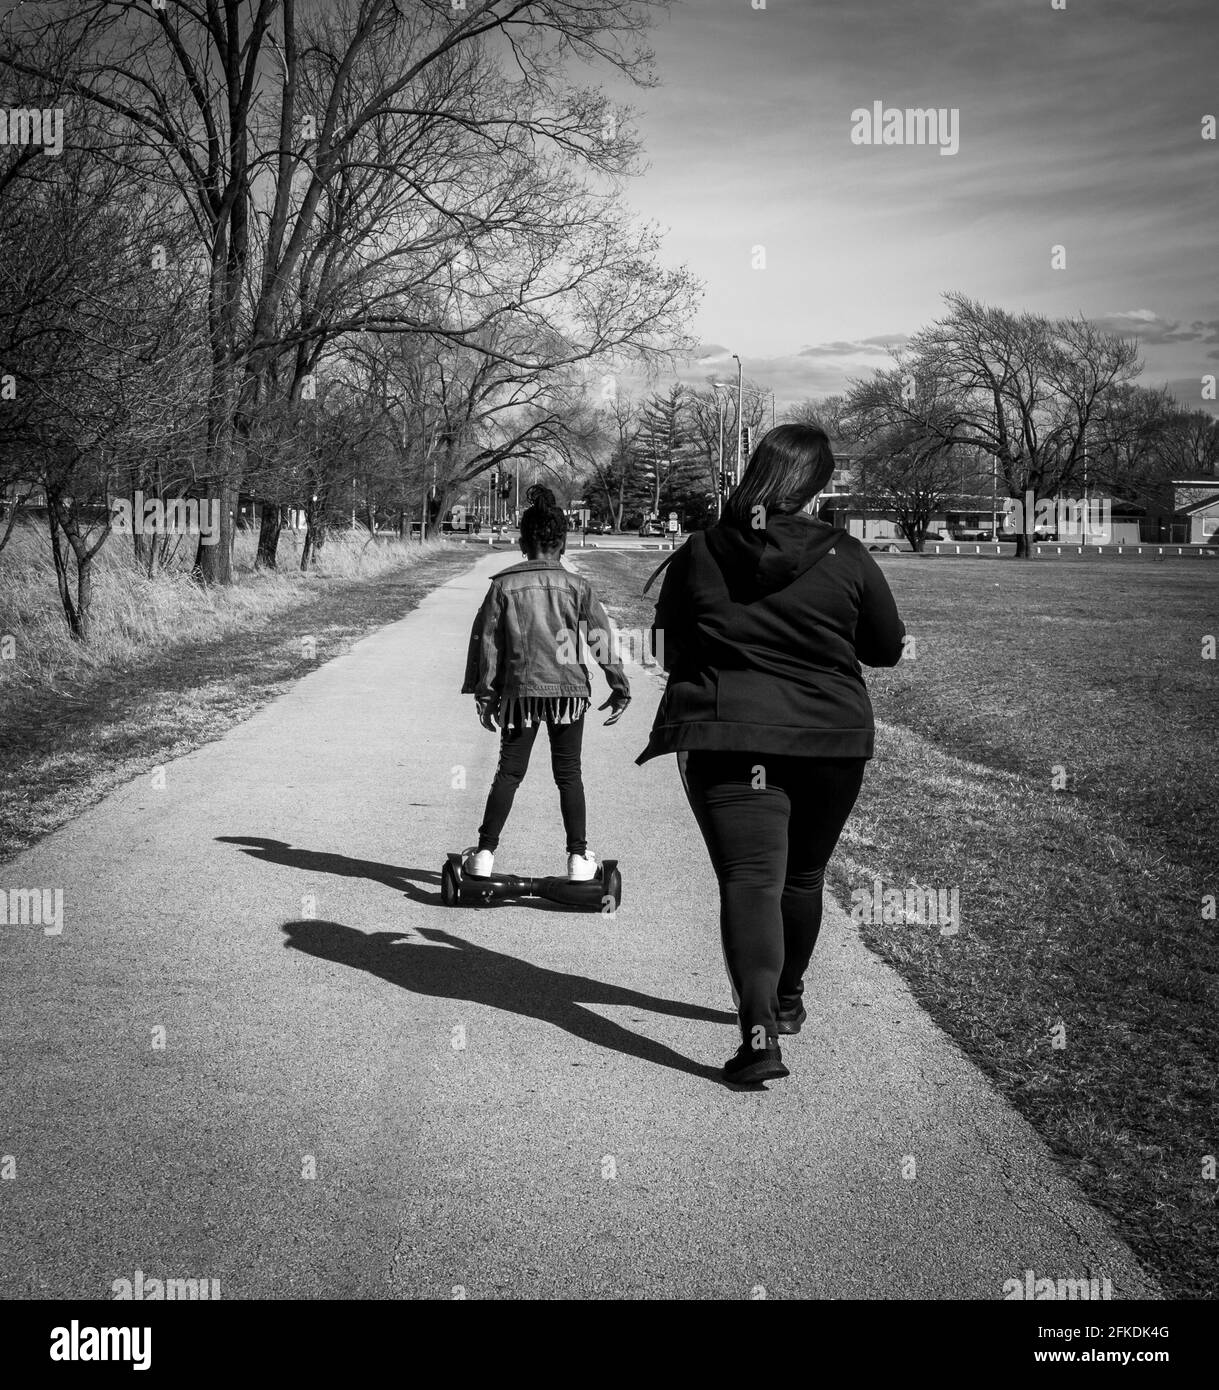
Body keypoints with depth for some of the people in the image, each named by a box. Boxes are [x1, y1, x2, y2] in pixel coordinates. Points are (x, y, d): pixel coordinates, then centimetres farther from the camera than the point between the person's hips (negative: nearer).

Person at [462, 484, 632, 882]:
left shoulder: (503, 585, 0)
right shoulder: (577, 587, -1)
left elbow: (485, 639, 2)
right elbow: (601, 638, 0)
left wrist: (485, 693, 8)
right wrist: (619, 686, 8)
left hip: (520, 689, 0)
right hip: (568, 687, 0)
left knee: (509, 771, 8)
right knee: (568, 773, 8)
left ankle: (485, 852, 4)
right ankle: (578, 857, 9)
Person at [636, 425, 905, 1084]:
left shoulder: (698, 553, -2)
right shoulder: (846, 558, -5)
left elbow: (668, 651, 8)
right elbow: (888, 648, 6)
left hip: (724, 735, -1)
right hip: (828, 737, 1)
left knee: (749, 877, -6)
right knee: (802, 875, 20)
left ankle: (760, 1033, -23)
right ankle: (786, 1000, 39)